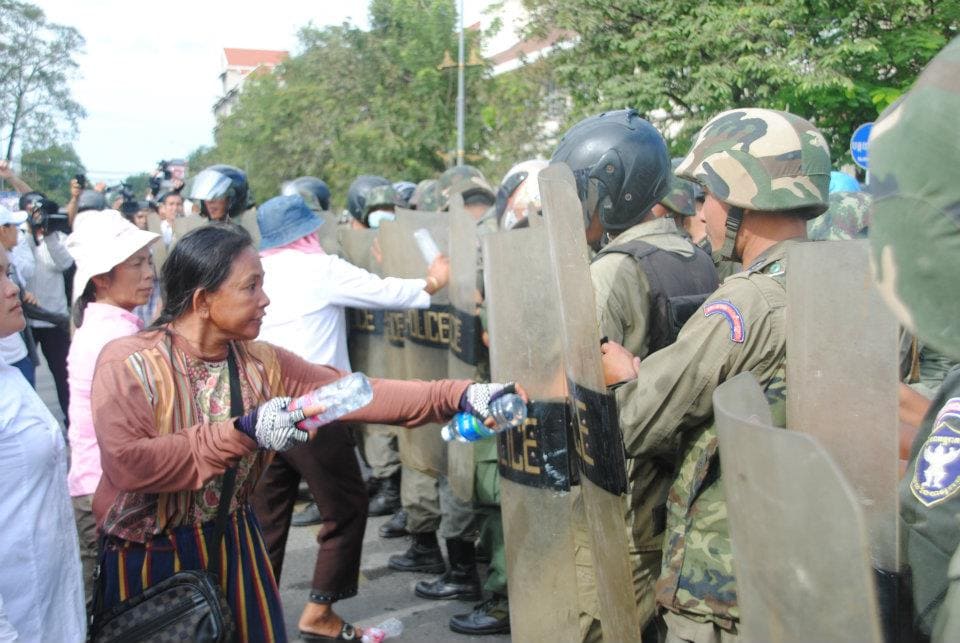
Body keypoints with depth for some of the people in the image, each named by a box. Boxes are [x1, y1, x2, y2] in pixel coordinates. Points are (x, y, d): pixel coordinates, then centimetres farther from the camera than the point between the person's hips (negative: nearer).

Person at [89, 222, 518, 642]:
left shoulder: (261, 364, -1)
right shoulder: (129, 362, -15)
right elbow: (127, 463, -27)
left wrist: (458, 396, -20)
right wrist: (242, 431, -28)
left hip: (234, 548, 4)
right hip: (147, 560, -4)